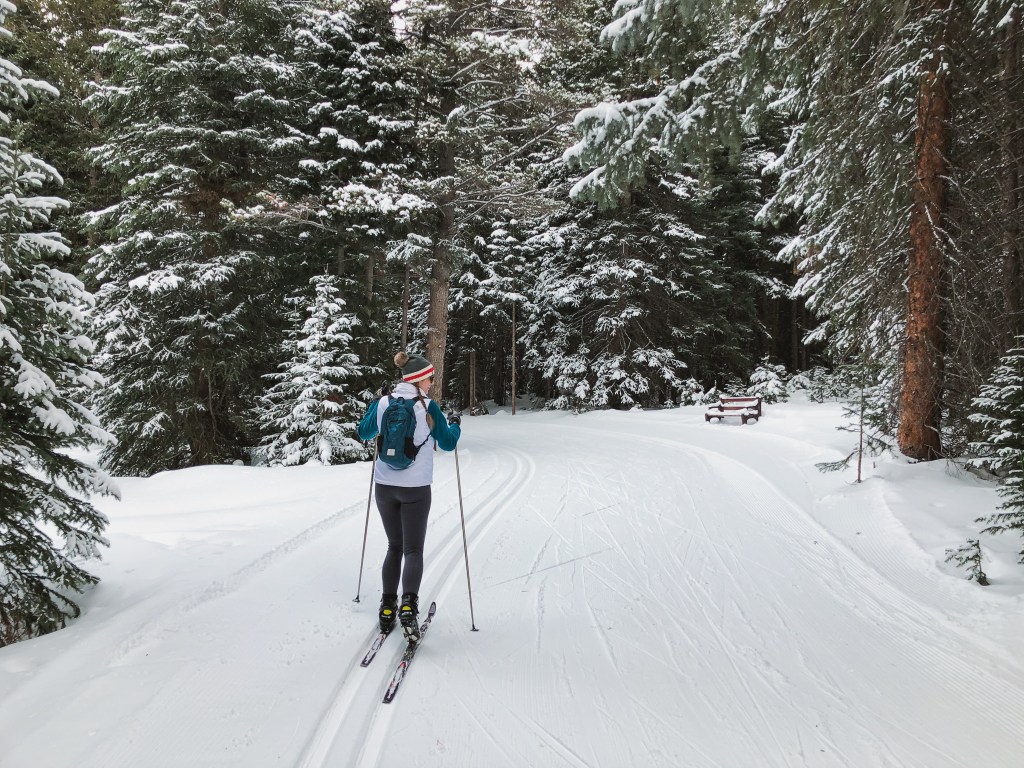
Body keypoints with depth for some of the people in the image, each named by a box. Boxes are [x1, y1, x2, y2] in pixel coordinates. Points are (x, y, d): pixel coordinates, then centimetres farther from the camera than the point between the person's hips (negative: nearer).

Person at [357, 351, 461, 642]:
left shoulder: (382, 403, 0)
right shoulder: (428, 407, -10)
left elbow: (364, 433, 15)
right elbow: (447, 443, 0)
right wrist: (455, 425, 18)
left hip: (384, 487, 4)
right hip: (415, 489, -4)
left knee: (394, 547, 18)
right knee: (413, 550, 3)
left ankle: (388, 606, 15)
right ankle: (408, 605, -16)